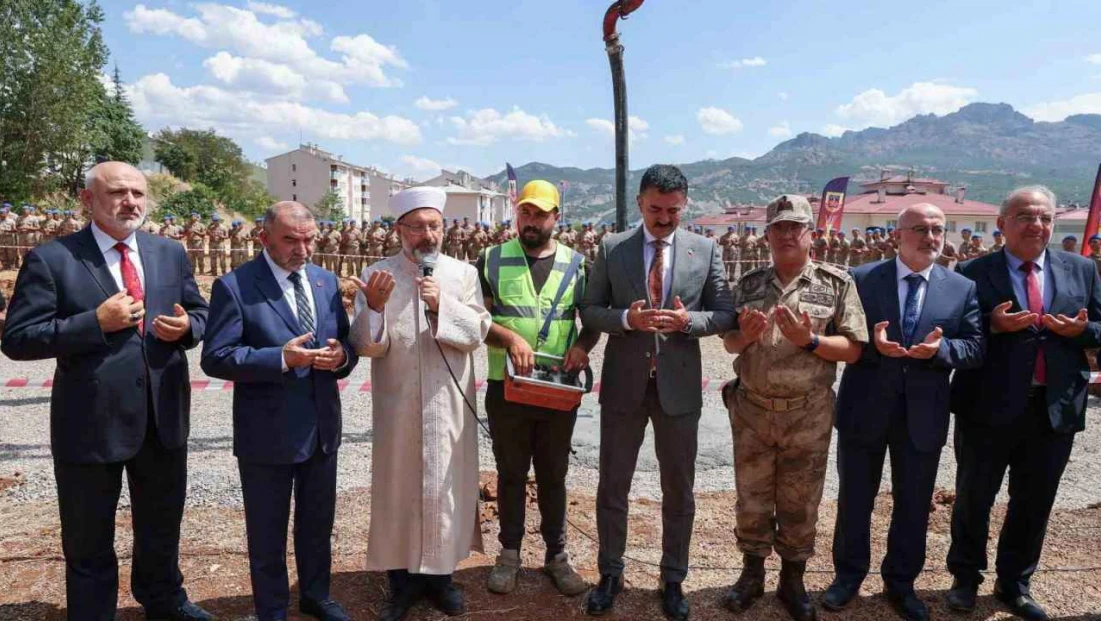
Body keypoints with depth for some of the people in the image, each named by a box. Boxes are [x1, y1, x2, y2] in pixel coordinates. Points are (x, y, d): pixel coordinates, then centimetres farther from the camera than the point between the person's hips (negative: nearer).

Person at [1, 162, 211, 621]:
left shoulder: (170, 253, 4)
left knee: (163, 525, 24)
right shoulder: (51, 259, -9)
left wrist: (186, 325, -11)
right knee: (88, 543, 15)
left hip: (164, 417, 5)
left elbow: (200, 313, 12)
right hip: (91, 422, -4)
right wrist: (96, 322, -23)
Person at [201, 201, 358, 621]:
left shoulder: (327, 281, 5)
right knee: (267, 534, 13)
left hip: (322, 427, 5)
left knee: (318, 523, 22)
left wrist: (341, 356, -15)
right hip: (266, 433, -5)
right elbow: (215, 358, -17)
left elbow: (345, 342, 9)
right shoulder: (233, 286, -12)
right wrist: (282, 358, -27)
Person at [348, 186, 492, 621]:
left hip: (448, 406, 1)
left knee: (446, 486, 9)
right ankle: (402, 579, 23)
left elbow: (478, 333, -6)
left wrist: (442, 303, -20)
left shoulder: (463, 272, 1)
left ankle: (440, 573, 26)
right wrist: (374, 307, -25)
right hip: (397, 407, 0)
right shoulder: (376, 275, -2)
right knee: (399, 487, 8)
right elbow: (365, 345, -7)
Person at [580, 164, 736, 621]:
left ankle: (673, 579, 31)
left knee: (679, 490, 12)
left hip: (679, 385, 0)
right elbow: (589, 310, 0)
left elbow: (725, 315, 1)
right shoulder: (611, 248, -1)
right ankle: (610, 573, 31)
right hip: (623, 383, 0)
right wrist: (627, 318, -19)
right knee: (612, 486, 12)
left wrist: (688, 320, -19)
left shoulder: (707, 250, 0)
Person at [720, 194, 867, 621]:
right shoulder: (749, 284, 4)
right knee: (751, 498, 12)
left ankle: (792, 580, 30)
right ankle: (752, 573, 31)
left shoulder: (836, 283, -4)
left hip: (808, 414, -2)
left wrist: (809, 340, -22)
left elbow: (854, 349, -7)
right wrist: (746, 334, -13)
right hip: (751, 410, 2)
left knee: (800, 502, 12)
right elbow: (729, 342, 8)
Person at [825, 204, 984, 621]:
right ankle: (848, 575, 33)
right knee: (854, 500, 13)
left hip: (923, 415, 2)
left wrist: (940, 348, -21)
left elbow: (976, 348, -2)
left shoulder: (963, 288, 2)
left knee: (914, 504, 14)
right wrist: (872, 344, -24)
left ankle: (901, 582, 34)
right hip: (864, 409, -1)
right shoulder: (861, 279, -4)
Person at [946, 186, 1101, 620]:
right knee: (973, 498, 10)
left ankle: (1015, 584, 34)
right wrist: (992, 324, -22)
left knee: (1035, 503, 15)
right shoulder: (974, 273, -6)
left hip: (1055, 409, 4)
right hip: (989, 407, -3)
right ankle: (966, 578, 30)